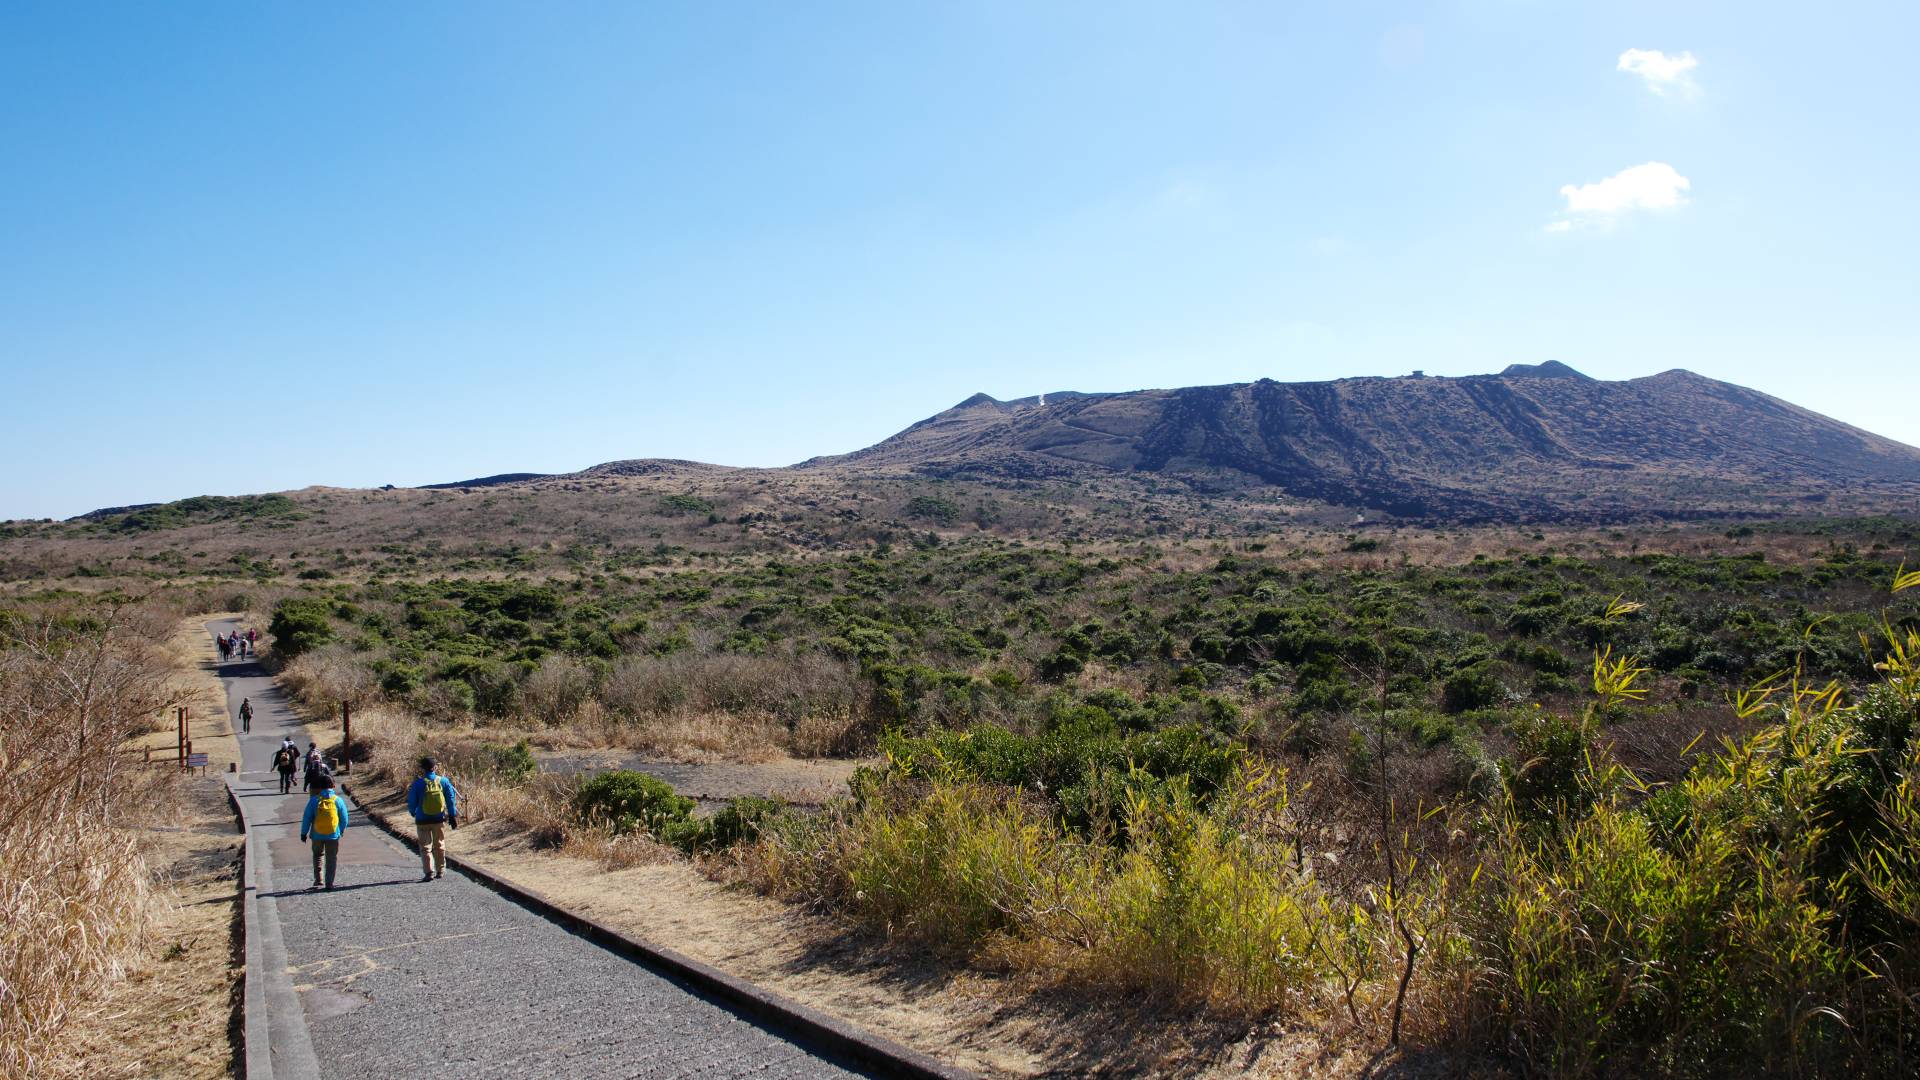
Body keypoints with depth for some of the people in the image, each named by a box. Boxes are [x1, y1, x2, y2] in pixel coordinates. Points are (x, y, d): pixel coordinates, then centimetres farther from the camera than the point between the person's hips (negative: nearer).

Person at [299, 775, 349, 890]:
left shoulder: (314, 800, -7)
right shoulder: (338, 800, -5)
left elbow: (306, 818, -4)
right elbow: (344, 819, 1)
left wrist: (303, 833, 6)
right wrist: (342, 831, 18)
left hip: (317, 835, 0)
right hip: (333, 835, 0)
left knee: (318, 855, 22)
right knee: (331, 858, 10)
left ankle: (318, 879, 13)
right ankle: (329, 883, 9)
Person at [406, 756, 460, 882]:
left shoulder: (418, 783, -11)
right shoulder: (443, 781, -5)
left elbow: (411, 802, -3)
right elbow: (451, 799, -1)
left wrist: (413, 812, 18)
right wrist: (453, 816, 8)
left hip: (423, 820, -2)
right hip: (440, 819, 2)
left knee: (425, 847, 6)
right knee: (439, 846, 18)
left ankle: (429, 872, -5)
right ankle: (440, 870, 25)